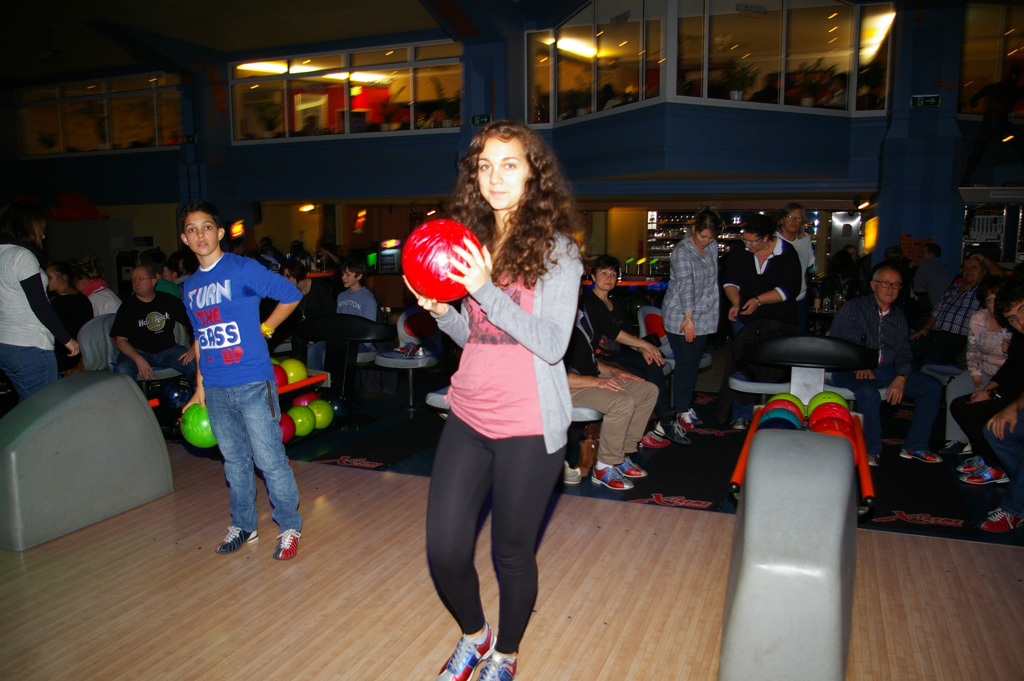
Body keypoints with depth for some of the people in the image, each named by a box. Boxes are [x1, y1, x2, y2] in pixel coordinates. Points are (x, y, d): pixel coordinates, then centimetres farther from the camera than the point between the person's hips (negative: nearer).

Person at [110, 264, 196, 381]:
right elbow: (120, 340, -3)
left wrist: (195, 347, -8)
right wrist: (138, 359, -21)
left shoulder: (169, 300, 7)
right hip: (138, 352, -1)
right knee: (122, 370, -34)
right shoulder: (127, 307, 2)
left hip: (168, 350, 1)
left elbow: (191, 322, 10)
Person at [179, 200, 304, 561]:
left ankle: (289, 526, 14)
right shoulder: (190, 286, 12)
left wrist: (263, 328, 0)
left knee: (269, 458, -1)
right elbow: (200, 340, 17)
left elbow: (291, 294, -2)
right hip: (216, 389, 6)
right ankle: (242, 524, 30)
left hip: (253, 384, -6)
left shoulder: (243, 269, -6)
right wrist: (200, 389, 16)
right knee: (234, 460, 15)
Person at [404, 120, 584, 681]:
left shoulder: (556, 249, -7)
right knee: (444, 551, 6)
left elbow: (552, 345, -16)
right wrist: (440, 311, -6)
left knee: (513, 552, 10)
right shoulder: (472, 242, 8)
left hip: (527, 425, -4)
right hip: (468, 415, 5)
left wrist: (487, 290, -24)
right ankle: (473, 634, 37)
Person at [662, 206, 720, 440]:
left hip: (704, 316, 6)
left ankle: (687, 406, 23)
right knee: (686, 363, -7)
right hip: (681, 317, -6)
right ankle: (681, 413, 0)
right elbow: (685, 285, -22)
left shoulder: (712, 247, 7)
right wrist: (688, 318, -28)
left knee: (694, 363, 12)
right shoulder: (682, 251, -14)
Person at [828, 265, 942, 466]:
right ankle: (871, 450, -18)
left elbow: (903, 351, 11)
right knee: (868, 392, -37)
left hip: (887, 370, 6)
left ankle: (914, 447, -2)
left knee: (933, 386, -9)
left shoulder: (899, 316, 17)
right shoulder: (854, 308, 1)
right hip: (852, 370, -6)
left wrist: (901, 378, -9)